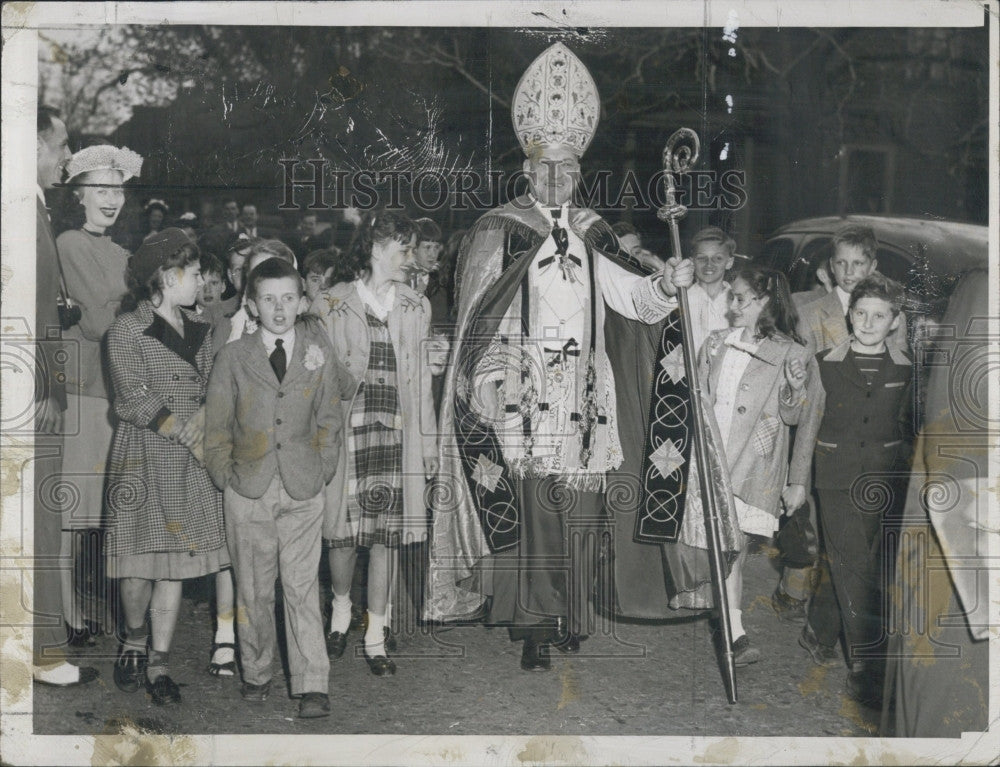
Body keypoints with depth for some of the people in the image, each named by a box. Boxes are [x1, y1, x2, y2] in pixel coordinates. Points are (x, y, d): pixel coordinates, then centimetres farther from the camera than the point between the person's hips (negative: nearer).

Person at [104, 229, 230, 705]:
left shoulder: (198, 329, 14)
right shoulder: (127, 328, -5)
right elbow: (134, 400, -11)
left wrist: (204, 419, -4)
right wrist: (184, 431, -11)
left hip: (189, 461, 5)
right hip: (143, 458, -5)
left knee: (176, 563, 3)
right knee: (140, 560, -2)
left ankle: (158, 665, 10)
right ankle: (135, 642, 25)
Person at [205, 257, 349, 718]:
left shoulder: (317, 351, 4)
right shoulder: (233, 357, 2)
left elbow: (330, 419, 10)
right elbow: (216, 427, 7)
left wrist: (323, 470, 3)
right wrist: (226, 477, 1)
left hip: (303, 490, 0)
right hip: (249, 491, 1)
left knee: (303, 588, -4)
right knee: (253, 589, 7)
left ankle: (312, 687, -2)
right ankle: (256, 675, 22)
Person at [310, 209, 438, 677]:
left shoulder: (415, 308, 12)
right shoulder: (332, 306, 2)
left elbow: (421, 377, 15)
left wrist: (428, 439, 12)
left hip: (396, 429, 2)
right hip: (346, 427, -2)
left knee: (385, 534, 1)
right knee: (343, 531, 0)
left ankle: (376, 638, 10)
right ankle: (341, 607, 29)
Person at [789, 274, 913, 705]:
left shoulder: (904, 371, 5)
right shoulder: (827, 365, 0)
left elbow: (908, 429, 13)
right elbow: (807, 424, 5)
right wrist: (798, 480, 5)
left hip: (884, 482, 2)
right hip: (836, 479, -2)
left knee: (855, 566, 5)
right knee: (853, 566, -7)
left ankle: (817, 629, 29)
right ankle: (864, 665, -4)